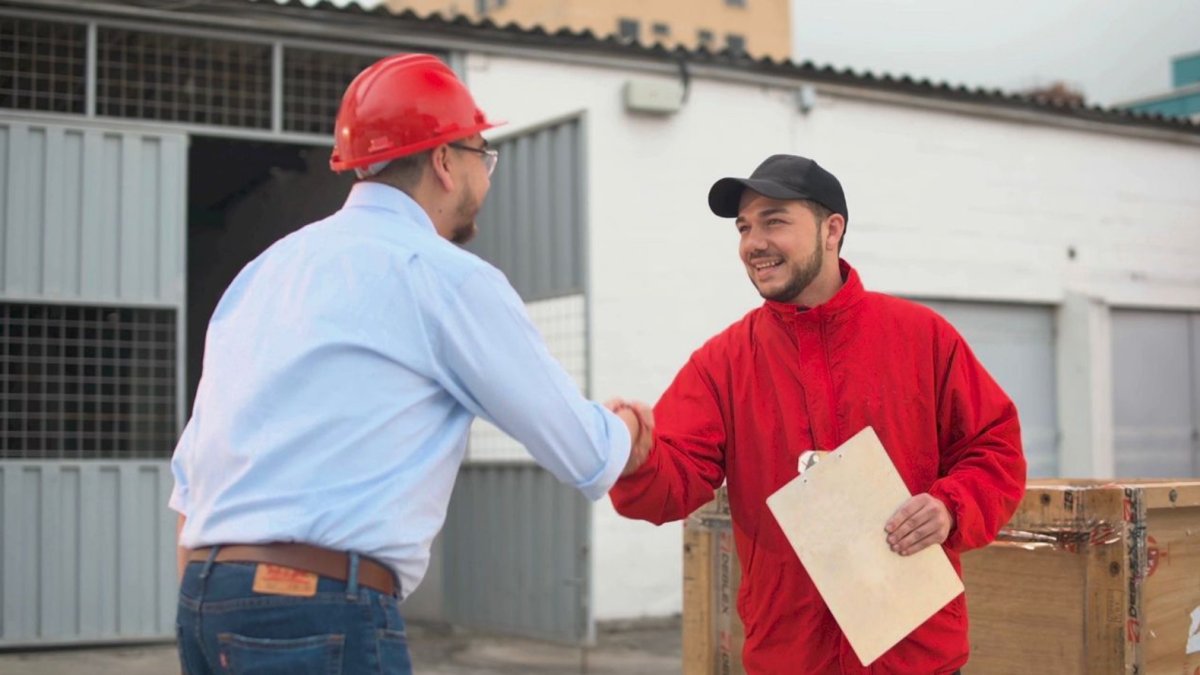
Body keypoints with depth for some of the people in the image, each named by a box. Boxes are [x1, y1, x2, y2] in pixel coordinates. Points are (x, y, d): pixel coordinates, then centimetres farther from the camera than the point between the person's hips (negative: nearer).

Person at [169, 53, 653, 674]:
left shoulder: (269, 266, 16)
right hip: (317, 612, -8)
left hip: (203, 600, 8)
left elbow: (188, 476, 16)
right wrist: (624, 431, 24)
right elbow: (586, 460, 3)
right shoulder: (445, 275, -5)